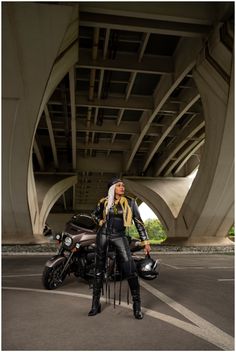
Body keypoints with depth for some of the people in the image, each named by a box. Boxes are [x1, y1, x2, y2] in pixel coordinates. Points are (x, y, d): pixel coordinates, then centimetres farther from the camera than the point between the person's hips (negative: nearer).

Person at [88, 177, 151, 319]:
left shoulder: (130, 202, -3)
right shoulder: (104, 202, 1)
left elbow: (139, 222, -2)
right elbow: (95, 214, 21)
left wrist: (146, 242, -5)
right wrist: (101, 222, 2)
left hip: (119, 236, -1)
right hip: (103, 234, 2)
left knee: (130, 268, -14)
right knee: (99, 268, 6)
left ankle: (137, 306, -2)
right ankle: (96, 304, 19)